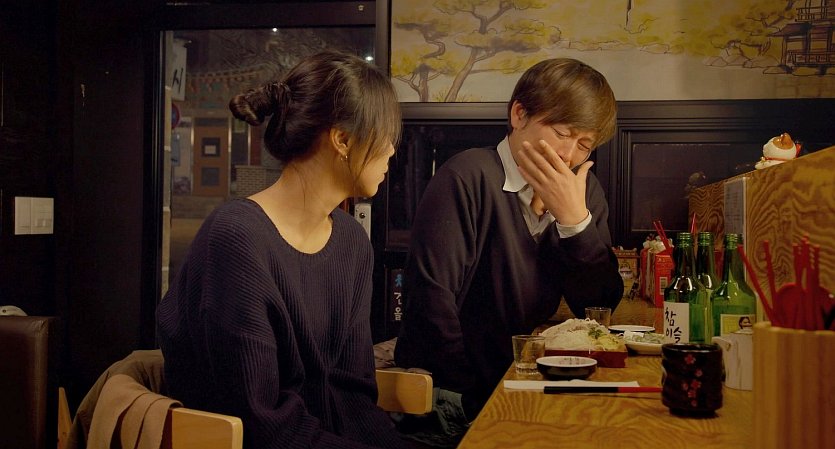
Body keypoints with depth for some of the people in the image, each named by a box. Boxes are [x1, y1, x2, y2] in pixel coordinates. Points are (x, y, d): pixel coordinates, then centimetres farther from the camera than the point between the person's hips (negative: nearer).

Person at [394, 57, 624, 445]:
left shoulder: (583, 191, 6)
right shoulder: (469, 177, -16)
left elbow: (600, 307, 0)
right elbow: (431, 296, -21)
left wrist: (575, 219, -13)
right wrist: (475, 396, -16)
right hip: (450, 393, -7)